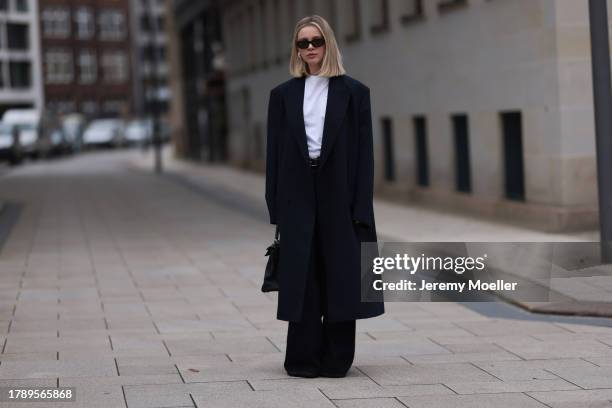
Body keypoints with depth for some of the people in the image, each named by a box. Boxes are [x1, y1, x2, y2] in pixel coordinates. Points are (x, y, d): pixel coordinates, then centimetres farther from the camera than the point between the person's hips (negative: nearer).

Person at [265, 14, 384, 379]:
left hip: (339, 196, -1)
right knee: (302, 279, 2)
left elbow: (364, 152, -1)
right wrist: (276, 208, 0)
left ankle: (336, 359, 11)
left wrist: (361, 208, -8)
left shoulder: (354, 92, 2)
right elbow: (275, 153, 6)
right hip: (299, 196, 1)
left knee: (340, 277, 1)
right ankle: (305, 359, 9)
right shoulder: (283, 94, 8)